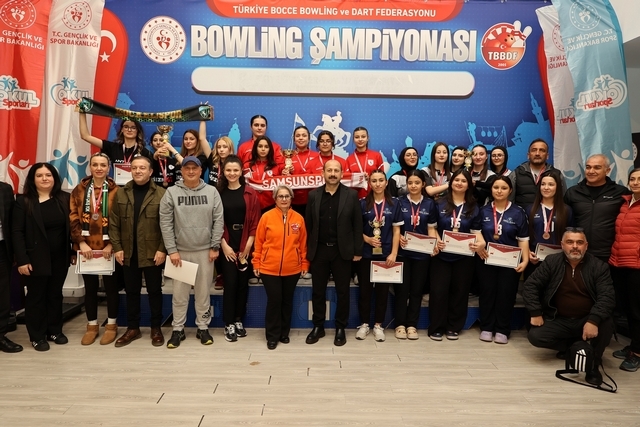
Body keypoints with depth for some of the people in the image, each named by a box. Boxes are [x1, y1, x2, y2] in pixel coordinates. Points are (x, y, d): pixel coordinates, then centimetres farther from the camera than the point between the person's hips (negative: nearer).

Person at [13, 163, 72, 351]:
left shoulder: (65, 199, 3)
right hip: (36, 258, -3)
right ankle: (37, 336, 19)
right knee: (36, 296, 7)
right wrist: (22, 260, -14)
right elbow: (17, 232, -9)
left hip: (60, 257, 3)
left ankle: (54, 330, 28)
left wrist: (74, 251, 0)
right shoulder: (23, 201, -5)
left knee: (55, 294, 14)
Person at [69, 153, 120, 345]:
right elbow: (73, 219, 0)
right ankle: (92, 325, 25)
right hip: (86, 248, 2)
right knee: (90, 287, 11)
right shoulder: (79, 190, 5)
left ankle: (111, 325, 21)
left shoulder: (116, 191, -2)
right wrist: (81, 242, -10)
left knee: (111, 286, 7)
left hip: (108, 248, -2)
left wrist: (111, 244, -13)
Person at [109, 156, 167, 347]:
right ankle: (132, 328, 26)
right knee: (131, 291, 13)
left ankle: (156, 328, 21)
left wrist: (162, 249, -13)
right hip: (129, 253, 3)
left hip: (152, 253, -3)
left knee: (154, 291, 8)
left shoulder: (161, 194, -4)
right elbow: (114, 223, 5)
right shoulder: (121, 193, 7)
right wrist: (117, 247, -3)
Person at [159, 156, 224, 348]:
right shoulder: (171, 192, -1)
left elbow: (218, 221, 0)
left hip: (205, 251, 0)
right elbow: (165, 223, -3)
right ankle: (178, 329, 21)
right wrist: (172, 250, -8)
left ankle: (203, 328, 22)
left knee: (203, 291, 9)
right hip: (181, 251, 0)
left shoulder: (212, 192, 1)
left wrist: (215, 247, -4)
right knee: (180, 293, 7)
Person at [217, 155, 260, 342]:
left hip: (245, 245, 1)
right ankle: (229, 324, 10)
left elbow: (255, 221, -1)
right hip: (226, 246, -1)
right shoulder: (218, 193, 1)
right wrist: (223, 245, -8)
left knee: (243, 283, 7)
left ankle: (238, 320, 21)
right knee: (230, 283, -1)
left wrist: (248, 244, -7)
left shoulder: (250, 193, 1)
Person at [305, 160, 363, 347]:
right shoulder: (313, 195, 3)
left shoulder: (351, 195, -2)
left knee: (342, 291, 8)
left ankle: (340, 328, 22)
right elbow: (308, 224, 4)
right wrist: (307, 249, 1)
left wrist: (358, 251, -5)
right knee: (318, 291, 10)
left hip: (342, 251, -1)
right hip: (319, 250, 2)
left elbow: (357, 225, -2)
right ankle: (318, 327, 24)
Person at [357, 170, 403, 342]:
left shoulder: (394, 204, 2)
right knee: (365, 289, 6)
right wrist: (367, 239, -15)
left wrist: (393, 253, -7)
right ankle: (364, 323, 19)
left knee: (383, 290, 8)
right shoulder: (363, 203, 1)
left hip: (386, 254, 0)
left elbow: (396, 231, 1)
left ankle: (378, 325, 19)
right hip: (366, 254, 0)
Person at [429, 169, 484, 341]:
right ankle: (436, 328, 9)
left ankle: (454, 327, 21)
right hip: (442, 254, -2)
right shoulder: (440, 204, 2)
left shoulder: (473, 208, 8)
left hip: (464, 257, 2)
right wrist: (436, 241, -17)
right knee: (438, 291, -2)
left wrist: (481, 243, -18)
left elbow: (476, 230, 3)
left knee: (459, 291, 8)